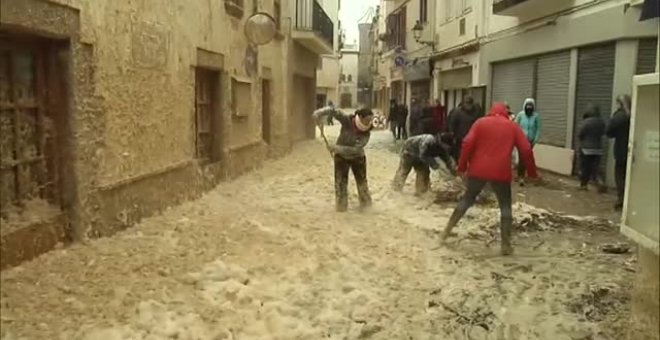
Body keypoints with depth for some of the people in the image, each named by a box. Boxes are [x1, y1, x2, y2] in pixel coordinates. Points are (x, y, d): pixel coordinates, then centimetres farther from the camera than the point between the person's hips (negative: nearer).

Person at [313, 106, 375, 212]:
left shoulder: (366, 133, -26)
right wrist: (318, 115, -42)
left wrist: (338, 148, -36)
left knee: (362, 181, 15)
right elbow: (333, 111, -29)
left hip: (357, 158, 1)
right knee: (340, 182, 4)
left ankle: (365, 203, 36)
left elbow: (355, 149, -33)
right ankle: (341, 205, 19)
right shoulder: (347, 120, -27)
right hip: (341, 157, -1)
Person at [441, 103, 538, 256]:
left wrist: (462, 166, 3)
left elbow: (468, 144, -3)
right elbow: (526, 150, 3)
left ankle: (448, 230, 19)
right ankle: (506, 245, 4)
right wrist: (531, 172, 11)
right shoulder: (513, 126, 10)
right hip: (501, 173, -1)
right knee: (505, 206, 11)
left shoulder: (480, 122, 9)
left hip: (478, 170, 1)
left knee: (467, 199, 18)